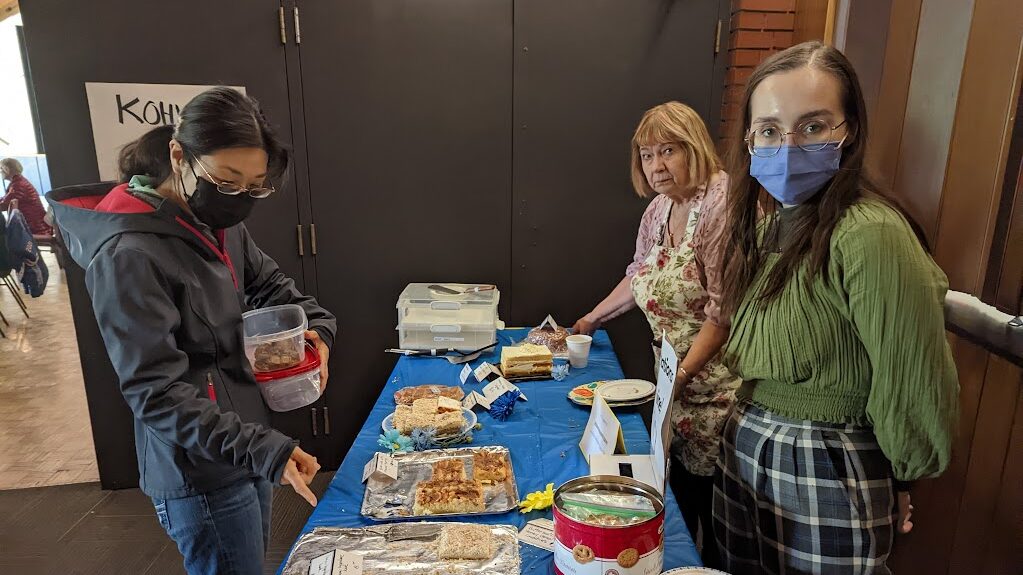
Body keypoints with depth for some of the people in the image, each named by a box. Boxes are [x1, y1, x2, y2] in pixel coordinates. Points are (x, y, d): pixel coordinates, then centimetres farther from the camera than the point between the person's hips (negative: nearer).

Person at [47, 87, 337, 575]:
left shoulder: (221, 223, 0)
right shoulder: (129, 254, -23)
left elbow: (270, 284, 15)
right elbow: (157, 393, -24)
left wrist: (318, 326, -5)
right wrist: (264, 450, -31)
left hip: (248, 449, 8)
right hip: (202, 476, -8)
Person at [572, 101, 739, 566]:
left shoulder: (722, 204, -19)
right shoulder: (659, 208, 9)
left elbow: (724, 308, -22)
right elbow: (639, 277, 22)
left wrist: (683, 372, -23)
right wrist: (592, 319, 23)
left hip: (715, 378, -8)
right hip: (674, 374, 8)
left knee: (710, 491, 5)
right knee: (680, 481, 18)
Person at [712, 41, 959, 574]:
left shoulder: (870, 235, -25)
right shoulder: (767, 225, 3)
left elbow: (916, 390, -19)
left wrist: (897, 477, -3)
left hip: (828, 477, -7)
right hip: (743, 452, 8)